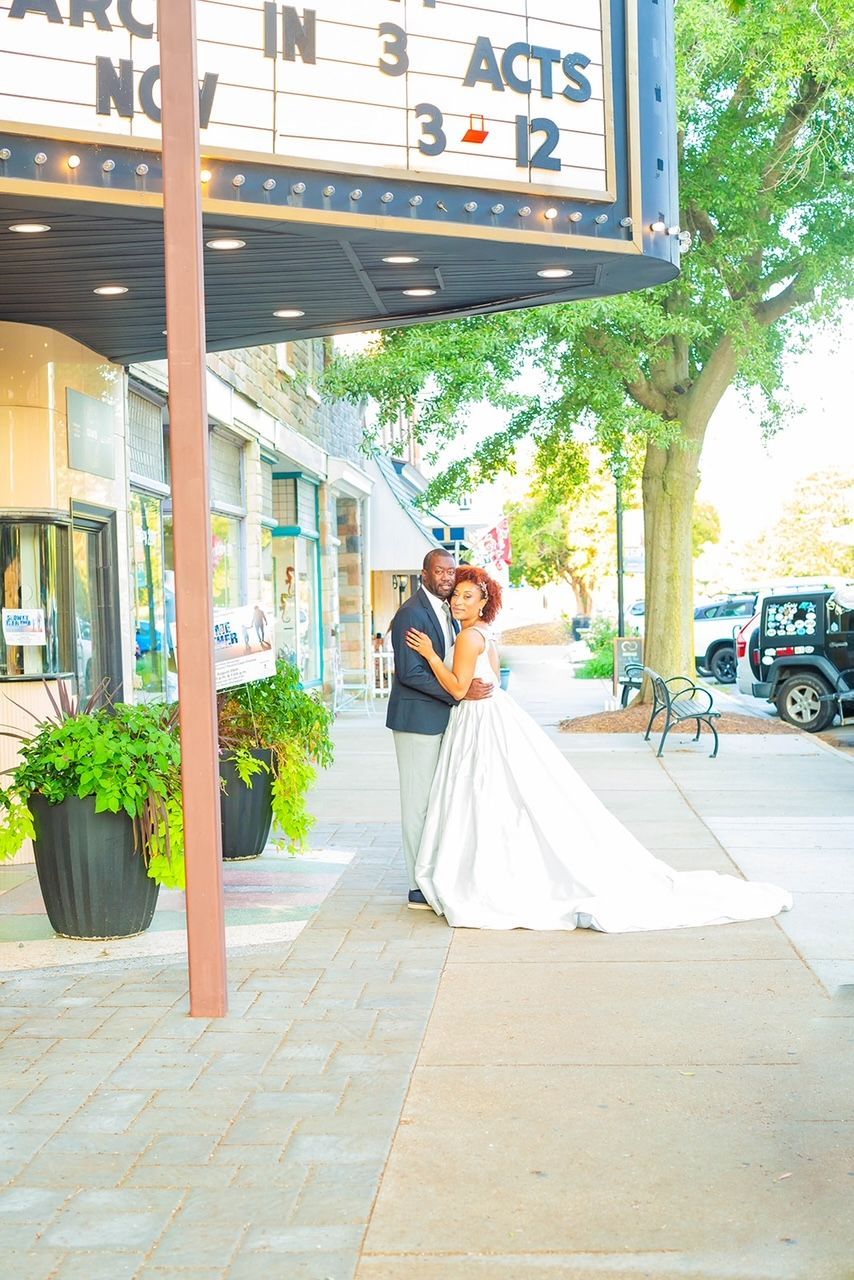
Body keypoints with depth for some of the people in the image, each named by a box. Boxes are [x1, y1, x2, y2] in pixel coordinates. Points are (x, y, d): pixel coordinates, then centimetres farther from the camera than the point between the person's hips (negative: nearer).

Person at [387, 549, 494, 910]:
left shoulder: (446, 610, 14)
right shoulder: (412, 613, -16)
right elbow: (409, 673, -22)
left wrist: (470, 687, 6)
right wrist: (460, 693, -22)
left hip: (441, 718, 9)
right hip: (418, 720, -9)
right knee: (419, 800, -3)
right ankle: (420, 889, 4)